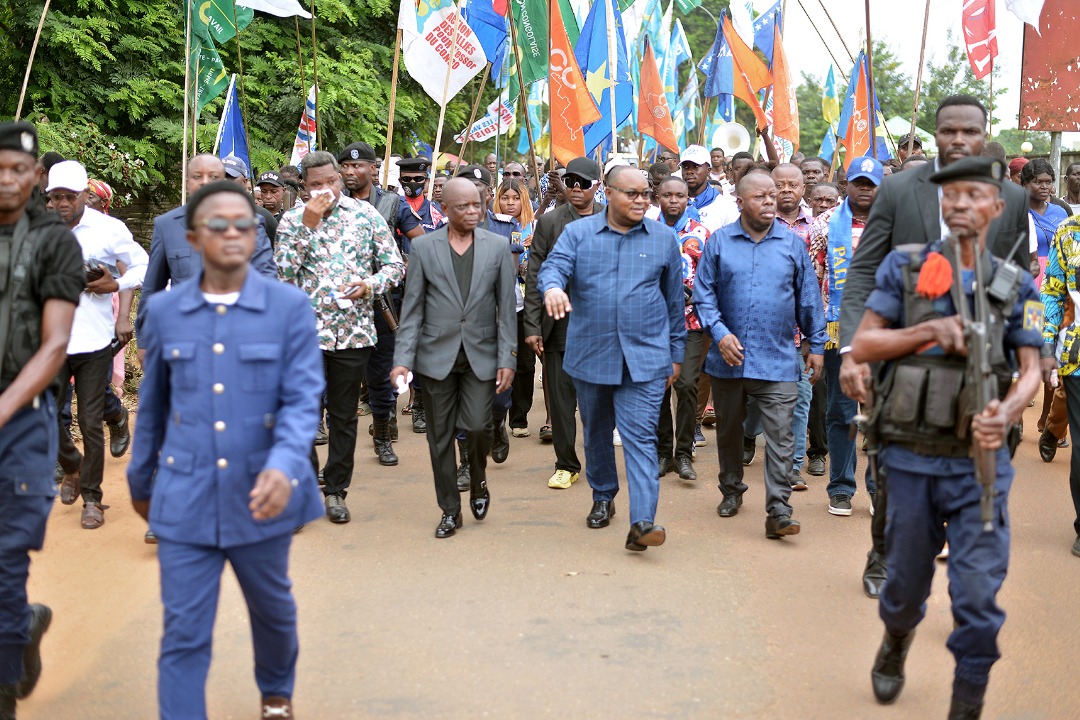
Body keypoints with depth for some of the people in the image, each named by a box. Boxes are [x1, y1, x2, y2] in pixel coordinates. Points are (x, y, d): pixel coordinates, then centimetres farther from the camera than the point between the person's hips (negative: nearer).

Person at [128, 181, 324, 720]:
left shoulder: (290, 307, -7)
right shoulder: (164, 311, 1)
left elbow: (303, 397, -12)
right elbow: (152, 405, 11)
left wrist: (284, 465, -29)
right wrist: (140, 481, 19)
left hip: (259, 495, 0)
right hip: (186, 497, 0)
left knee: (272, 608, 21)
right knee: (183, 635, 1)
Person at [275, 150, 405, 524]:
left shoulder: (366, 215, 3)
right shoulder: (292, 221, 0)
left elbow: (394, 265, 6)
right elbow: (284, 274, -12)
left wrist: (369, 285, -13)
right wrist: (309, 223, -16)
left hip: (354, 332, 1)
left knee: (344, 416, 11)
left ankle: (335, 490, 24)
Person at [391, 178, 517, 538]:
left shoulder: (497, 247, 2)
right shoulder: (423, 247, 1)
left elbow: (506, 308, 2)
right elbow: (412, 308, 1)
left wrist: (506, 359, -3)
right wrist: (402, 359, -6)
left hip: (480, 355, 0)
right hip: (436, 356, 1)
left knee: (477, 427, -11)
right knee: (440, 437, 6)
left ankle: (478, 484, 20)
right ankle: (450, 510, 20)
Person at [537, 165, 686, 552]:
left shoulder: (663, 239, 4)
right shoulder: (578, 233, 2)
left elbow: (675, 300, 10)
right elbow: (553, 267, -13)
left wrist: (676, 354, 11)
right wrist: (552, 287, -38)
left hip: (644, 358, -1)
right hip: (590, 355, 2)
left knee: (640, 437, -10)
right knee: (596, 433, 17)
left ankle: (642, 523, -15)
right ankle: (603, 498, 38)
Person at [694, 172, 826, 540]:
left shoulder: (793, 243, 4)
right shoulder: (719, 241, 3)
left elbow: (809, 298, 9)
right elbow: (704, 294, 1)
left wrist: (816, 345, 7)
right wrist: (720, 333, -12)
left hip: (778, 360, -1)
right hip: (729, 357, 1)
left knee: (780, 435, -8)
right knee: (728, 429, 16)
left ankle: (778, 511, -7)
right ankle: (731, 491, 35)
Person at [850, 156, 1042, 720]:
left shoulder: (1015, 286, 4)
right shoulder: (904, 266, 2)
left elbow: (1030, 368, -2)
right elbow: (861, 347, -2)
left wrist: (1006, 413, -23)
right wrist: (931, 330, -16)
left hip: (980, 462, 0)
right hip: (911, 459, 0)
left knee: (978, 595, -7)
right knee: (906, 586, 16)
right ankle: (895, 646, 48)